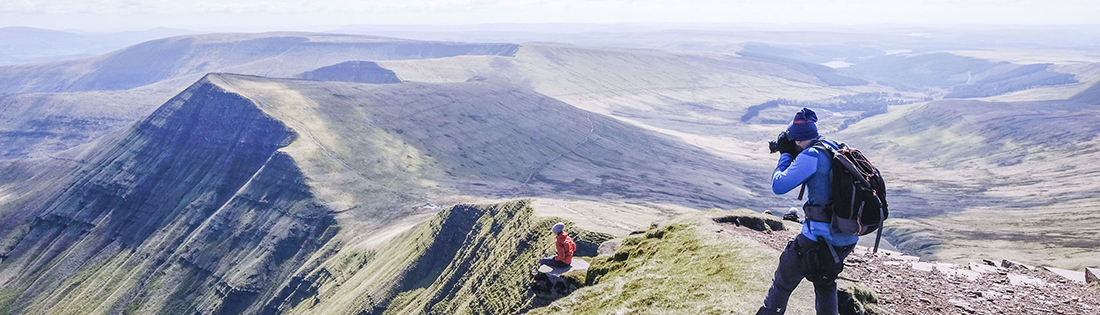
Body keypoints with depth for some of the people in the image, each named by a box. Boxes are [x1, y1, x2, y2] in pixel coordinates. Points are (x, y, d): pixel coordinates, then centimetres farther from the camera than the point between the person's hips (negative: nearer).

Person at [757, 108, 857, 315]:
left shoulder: (811, 155, -17)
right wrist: (793, 156, 15)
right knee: (826, 282, 28)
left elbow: (778, 186, -16)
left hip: (820, 238, -8)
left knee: (784, 281, 11)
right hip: (850, 238, 8)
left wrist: (785, 155, -3)